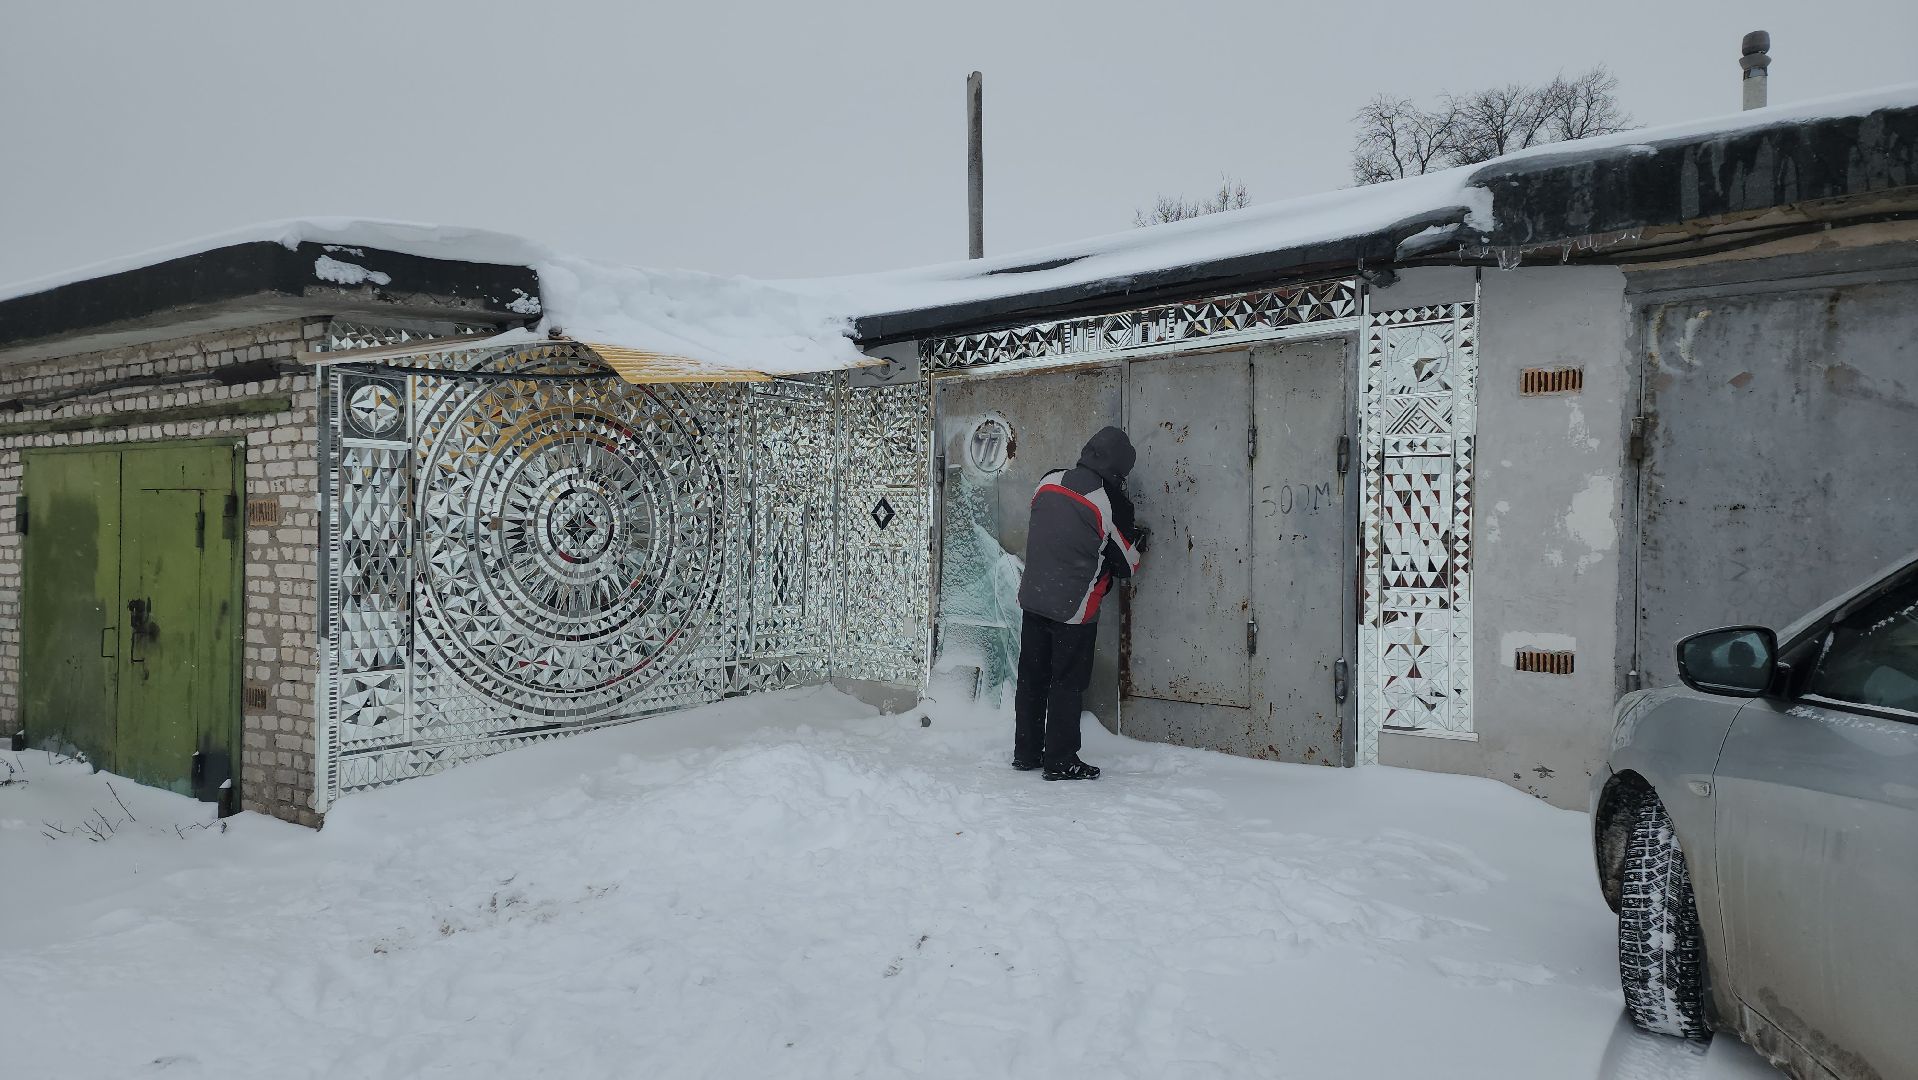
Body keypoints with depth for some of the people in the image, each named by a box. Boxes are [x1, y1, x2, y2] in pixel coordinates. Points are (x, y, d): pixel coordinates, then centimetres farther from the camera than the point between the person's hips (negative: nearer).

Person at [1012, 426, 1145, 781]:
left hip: (1032, 598, 6)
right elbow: (1126, 564, -4)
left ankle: (1026, 752, 26)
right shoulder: (1113, 504, -15)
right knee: (1067, 684, 6)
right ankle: (1061, 761, 13)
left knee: (1032, 678, 15)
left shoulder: (1049, 482, 1)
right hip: (1074, 608, -5)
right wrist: (1136, 539, 16)